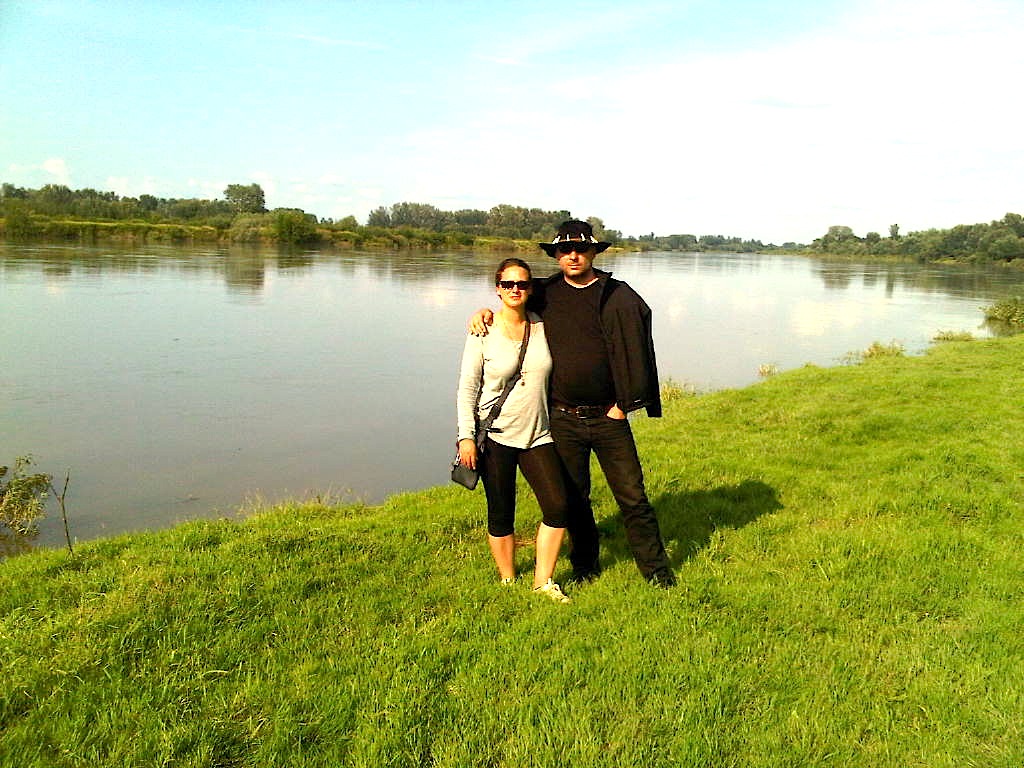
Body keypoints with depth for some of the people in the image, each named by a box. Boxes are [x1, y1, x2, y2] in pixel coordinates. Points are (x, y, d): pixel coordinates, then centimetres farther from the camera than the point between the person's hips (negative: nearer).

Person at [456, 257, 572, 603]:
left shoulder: (542, 326, 5)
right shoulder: (483, 332, -4)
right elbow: (467, 387, -4)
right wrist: (466, 436, -10)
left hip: (537, 435, 3)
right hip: (495, 435, -3)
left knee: (557, 504, -7)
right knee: (501, 514, 5)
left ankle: (543, 581, 10)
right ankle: (508, 583, 24)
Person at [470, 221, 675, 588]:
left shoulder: (619, 297, -4)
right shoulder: (546, 293, 5)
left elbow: (632, 351, -5)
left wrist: (622, 405, -7)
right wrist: (485, 312, 3)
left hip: (608, 417, -2)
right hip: (563, 419, 3)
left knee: (632, 496, 1)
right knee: (573, 497, 13)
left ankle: (656, 570, 15)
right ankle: (585, 565, 31)